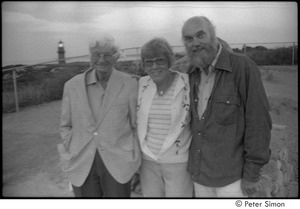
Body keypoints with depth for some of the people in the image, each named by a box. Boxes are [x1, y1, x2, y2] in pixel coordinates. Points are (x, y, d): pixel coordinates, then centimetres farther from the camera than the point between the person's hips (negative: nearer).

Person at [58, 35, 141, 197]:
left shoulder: (130, 85, -6)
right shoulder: (72, 85, 0)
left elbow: (137, 124, 2)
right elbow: (66, 125, 9)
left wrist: (132, 157, -1)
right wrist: (71, 154, 2)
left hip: (117, 163, -1)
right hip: (81, 164, 2)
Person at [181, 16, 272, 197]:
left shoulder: (243, 66, -18)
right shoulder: (193, 73, 1)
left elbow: (258, 122, -18)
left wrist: (252, 173, -16)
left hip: (231, 173, -6)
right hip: (201, 169, 6)